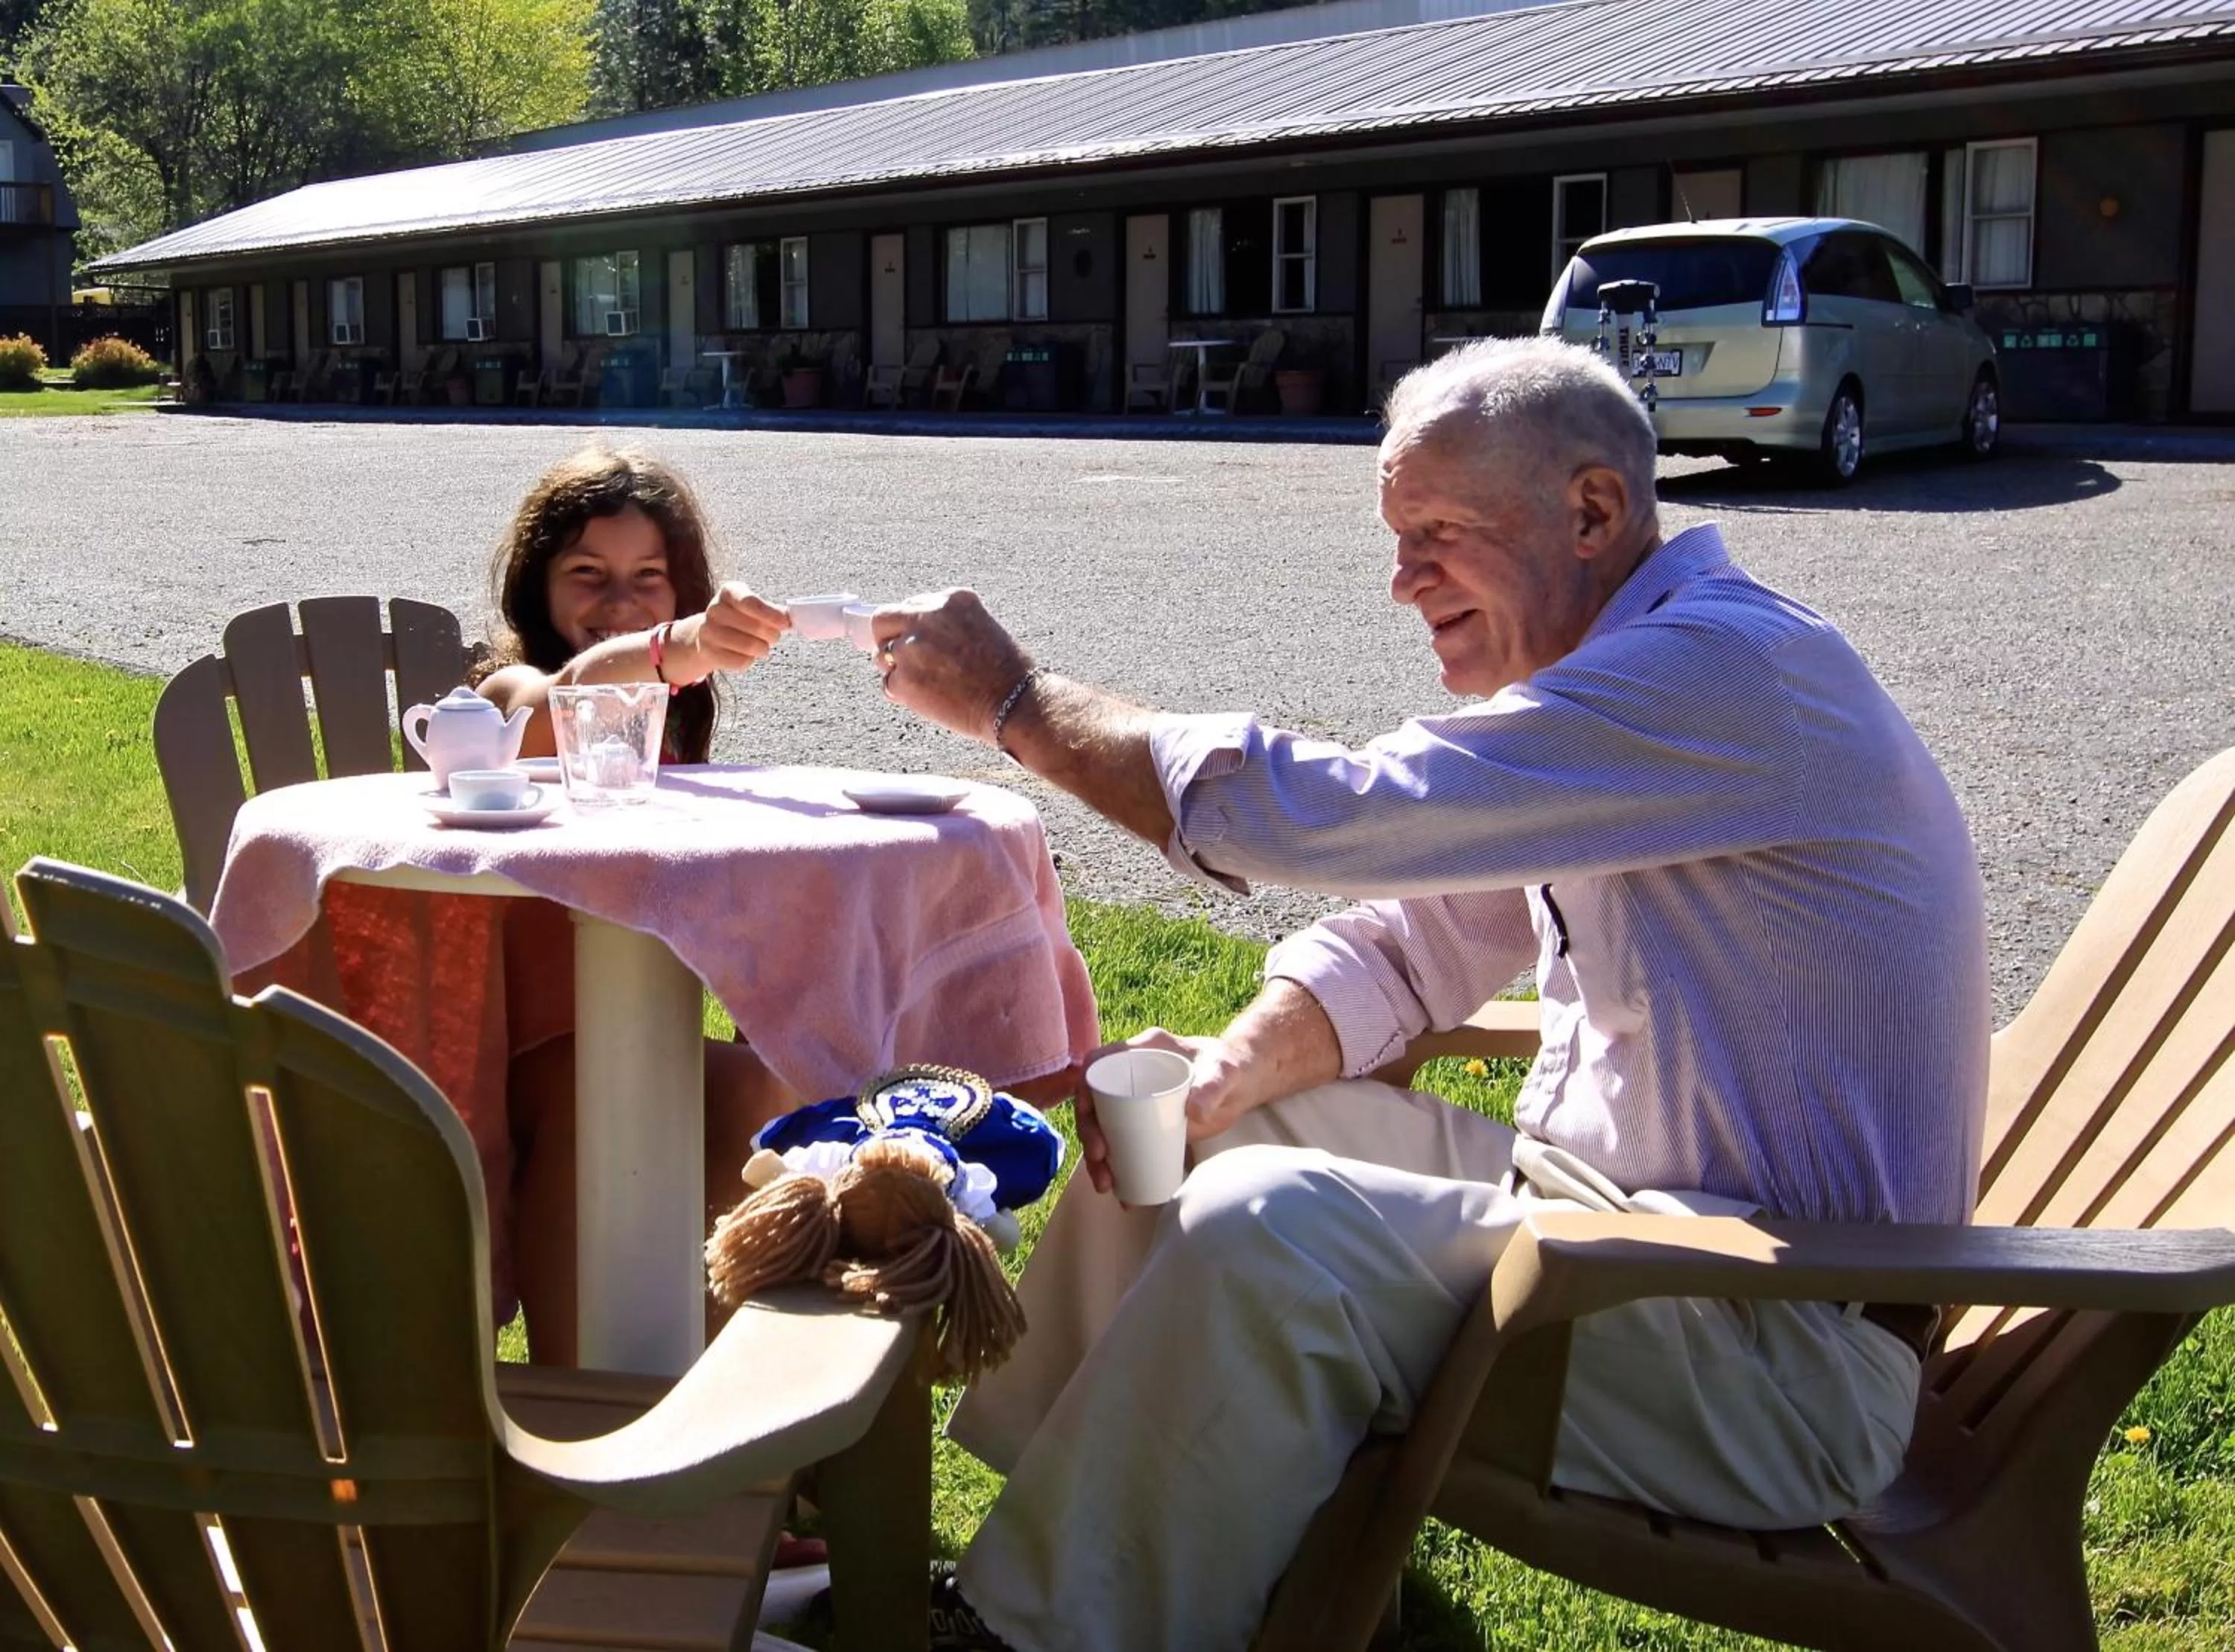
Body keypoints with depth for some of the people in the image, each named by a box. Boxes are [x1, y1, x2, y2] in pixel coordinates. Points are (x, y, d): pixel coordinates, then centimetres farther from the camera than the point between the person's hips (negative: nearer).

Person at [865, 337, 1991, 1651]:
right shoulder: (1614, 683, 12)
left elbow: (1314, 816, -25)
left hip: (1784, 1354, -10)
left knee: (1264, 1230, -27)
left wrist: (1014, 699, -13)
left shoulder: (1725, 667, -22)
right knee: (1181, 1121, 7)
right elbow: (1410, 940, 12)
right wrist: (1226, 1072, -8)